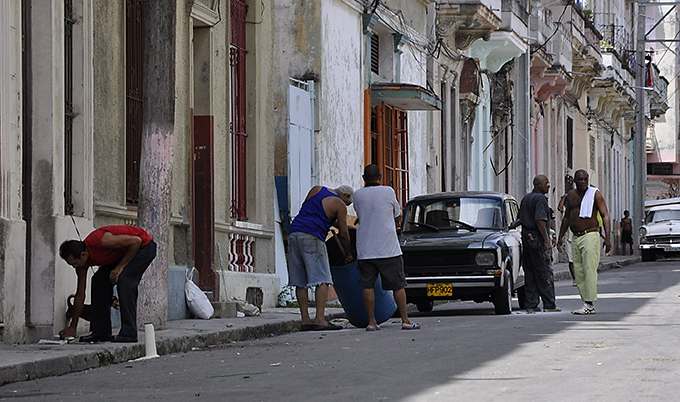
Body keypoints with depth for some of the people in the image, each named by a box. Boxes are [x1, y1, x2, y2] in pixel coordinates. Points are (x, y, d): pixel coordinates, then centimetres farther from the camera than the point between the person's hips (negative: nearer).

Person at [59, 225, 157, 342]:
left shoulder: (101, 241, -36)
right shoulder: (81, 261, -11)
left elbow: (136, 241, -29)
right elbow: (80, 295, -2)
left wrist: (120, 267, -27)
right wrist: (72, 327, 0)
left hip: (143, 245, -8)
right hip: (122, 253, 8)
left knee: (124, 279, -25)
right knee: (99, 280, -3)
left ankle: (129, 332, -25)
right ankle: (101, 332, -1)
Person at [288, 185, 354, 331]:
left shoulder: (316, 190, 20)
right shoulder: (339, 205, 4)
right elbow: (343, 235, 5)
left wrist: (335, 223, 40)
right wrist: (348, 254, 21)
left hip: (294, 233, 7)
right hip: (312, 237, -7)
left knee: (300, 281, 7)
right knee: (322, 280, -6)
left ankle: (305, 319, 5)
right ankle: (320, 319, -16)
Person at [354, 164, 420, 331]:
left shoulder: (358, 195, 1)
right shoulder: (388, 192, -5)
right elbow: (397, 214, 10)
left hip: (365, 250, 2)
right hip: (388, 248, -2)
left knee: (368, 286, 4)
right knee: (398, 285, 5)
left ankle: (371, 322, 1)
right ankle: (405, 320, 6)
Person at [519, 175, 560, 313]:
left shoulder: (525, 198, 16)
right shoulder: (540, 198, -12)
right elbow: (540, 220, -21)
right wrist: (547, 240, -19)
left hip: (526, 238, 9)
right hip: (538, 239, -9)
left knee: (530, 274, 9)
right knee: (545, 273, -4)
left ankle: (530, 305, 8)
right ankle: (549, 304, -2)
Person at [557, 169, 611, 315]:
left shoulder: (595, 194, -2)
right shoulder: (570, 195, 15)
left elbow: (605, 216, -4)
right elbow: (566, 217, 25)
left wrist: (607, 238, -13)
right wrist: (560, 237, 22)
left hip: (590, 236, -7)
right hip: (576, 238, 7)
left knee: (589, 270, -12)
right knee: (579, 272, 4)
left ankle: (589, 304, -14)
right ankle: (587, 304, 8)